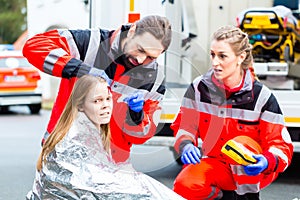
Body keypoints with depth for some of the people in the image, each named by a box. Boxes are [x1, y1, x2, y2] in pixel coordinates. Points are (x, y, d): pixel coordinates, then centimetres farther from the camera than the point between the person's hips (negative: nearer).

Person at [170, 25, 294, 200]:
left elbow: (281, 145, -13)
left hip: (250, 172, -2)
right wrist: (186, 145, -21)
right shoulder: (199, 87, -5)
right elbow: (185, 125, 4)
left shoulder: (261, 97, -14)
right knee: (185, 185, -28)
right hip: (215, 163, 3)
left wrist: (267, 161, -37)